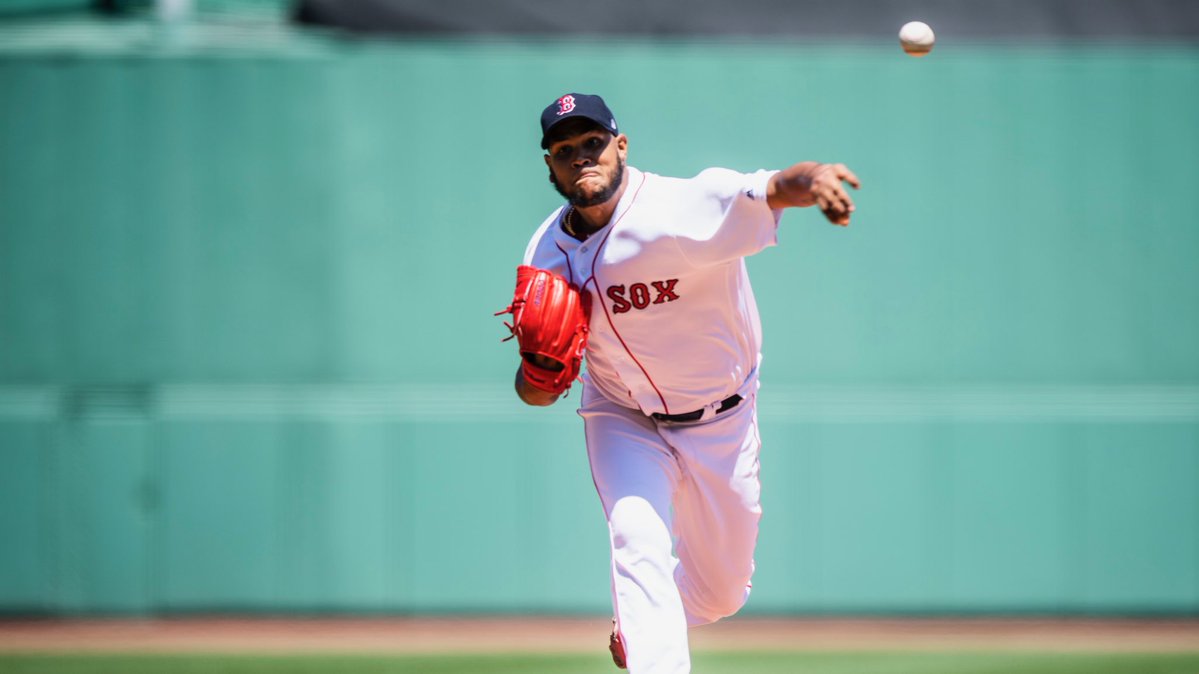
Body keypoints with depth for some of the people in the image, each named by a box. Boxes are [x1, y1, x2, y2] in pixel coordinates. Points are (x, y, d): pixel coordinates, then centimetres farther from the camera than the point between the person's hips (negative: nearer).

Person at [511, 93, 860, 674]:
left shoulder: (682, 210, -28)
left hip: (722, 424, -1)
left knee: (721, 591, 10)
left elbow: (769, 190, -48)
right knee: (639, 540, -24)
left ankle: (633, 625, 42)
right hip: (624, 422, 2)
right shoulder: (546, 255, -11)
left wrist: (812, 178, -72)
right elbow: (536, 394, -3)